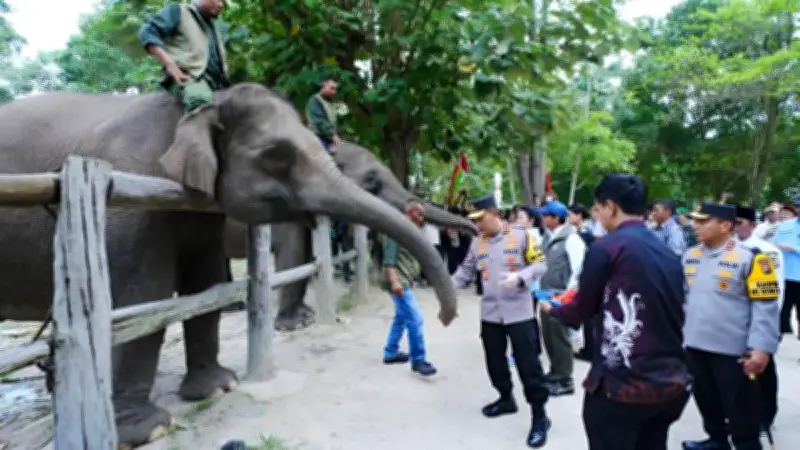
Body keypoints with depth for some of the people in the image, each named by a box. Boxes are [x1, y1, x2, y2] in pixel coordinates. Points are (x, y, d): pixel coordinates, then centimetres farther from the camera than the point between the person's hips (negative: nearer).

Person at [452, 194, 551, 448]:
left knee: (528, 364, -2)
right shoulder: (477, 243, 6)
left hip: (519, 313, -5)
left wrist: (519, 277, -23)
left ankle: (539, 416, 10)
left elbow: (540, 265, -6)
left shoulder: (521, 236, -8)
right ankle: (506, 399, 39)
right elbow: (465, 272, 13)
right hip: (490, 313, 5)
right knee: (494, 361, 16)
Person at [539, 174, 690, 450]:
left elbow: (582, 311, -2)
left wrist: (551, 309, 20)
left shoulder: (607, 247, -11)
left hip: (623, 387, -6)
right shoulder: (668, 253, 9)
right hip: (671, 384, 7)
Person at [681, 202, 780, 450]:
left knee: (741, 411, 6)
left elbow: (766, 306, -13)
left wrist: (762, 348, -17)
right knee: (707, 402, 22)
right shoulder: (691, 256, 6)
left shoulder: (749, 258, -13)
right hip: (695, 347, 6)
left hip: (734, 352, -6)